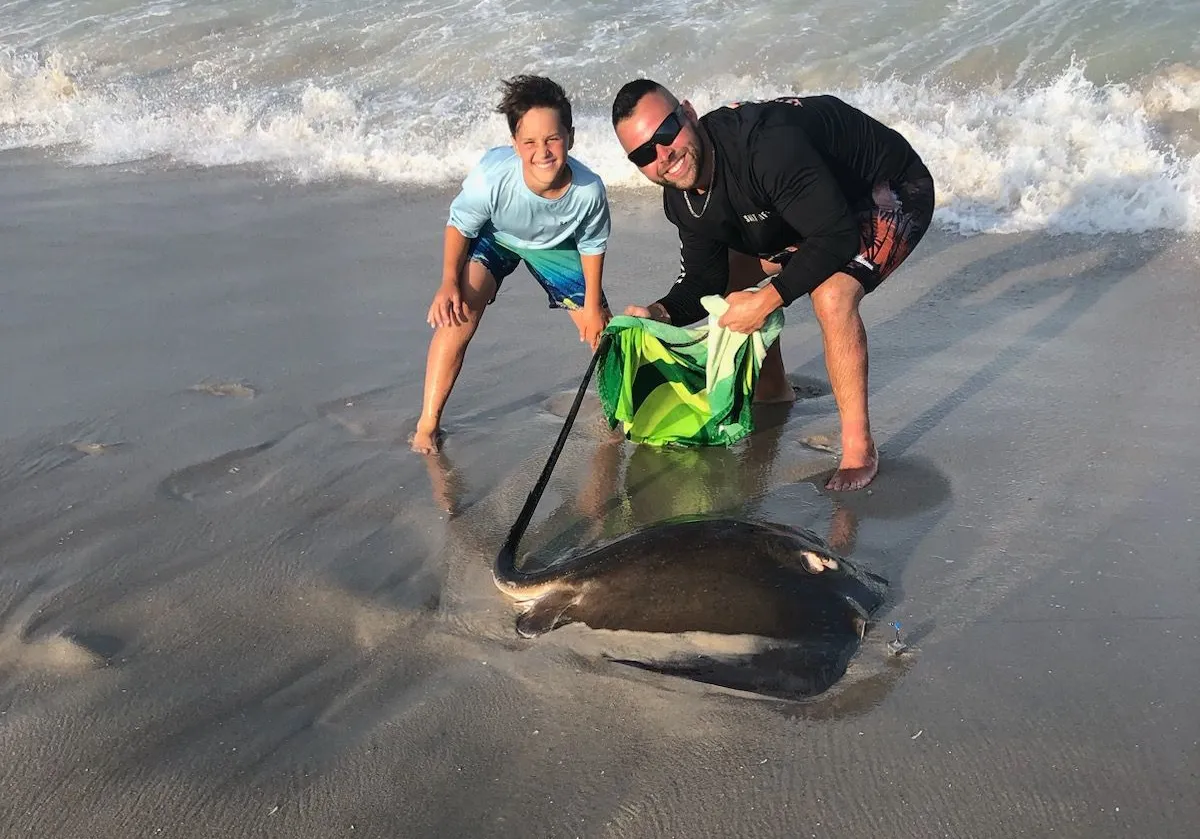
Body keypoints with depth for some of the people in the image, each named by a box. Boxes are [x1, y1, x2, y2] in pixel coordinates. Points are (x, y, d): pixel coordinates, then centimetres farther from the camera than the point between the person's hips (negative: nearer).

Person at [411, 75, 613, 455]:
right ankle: (428, 423, -12)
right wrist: (449, 283, -30)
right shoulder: (492, 176, -40)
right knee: (460, 311, -24)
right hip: (492, 239, -2)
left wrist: (593, 306, -5)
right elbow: (459, 226, -19)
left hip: (554, 245, 2)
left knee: (599, 326, 3)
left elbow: (592, 246, -13)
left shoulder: (589, 190, -34)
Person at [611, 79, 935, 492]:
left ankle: (859, 449, -19)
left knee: (832, 294, -33)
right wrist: (662, 313, -21)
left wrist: (767, 299, -34)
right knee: (737, 267, 10)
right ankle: (772, 390, 31)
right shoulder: (682, 198, -10)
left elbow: (837, 237, -35)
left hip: (894, 193, -9)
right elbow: (705, 280, -2)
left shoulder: (766, 144, -38)